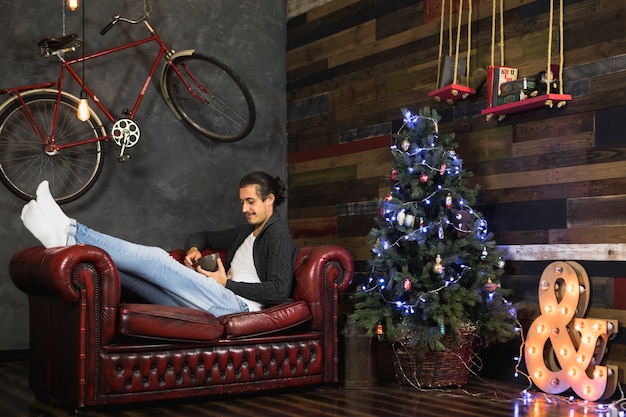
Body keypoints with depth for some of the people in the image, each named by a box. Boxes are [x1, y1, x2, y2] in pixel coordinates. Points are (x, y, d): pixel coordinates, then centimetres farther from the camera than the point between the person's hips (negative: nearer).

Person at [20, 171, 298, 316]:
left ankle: (70, 233, -18)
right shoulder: (246, 232, 29)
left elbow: (279, 291, -14)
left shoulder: (278, 234, 0)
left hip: (238, 303, -9)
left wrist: (228, 283, -10)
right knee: (123, 267, -6)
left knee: (155, 258, -20)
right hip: (219, 301, 9)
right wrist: (193, 249, 15)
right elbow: (202, 236, 40)